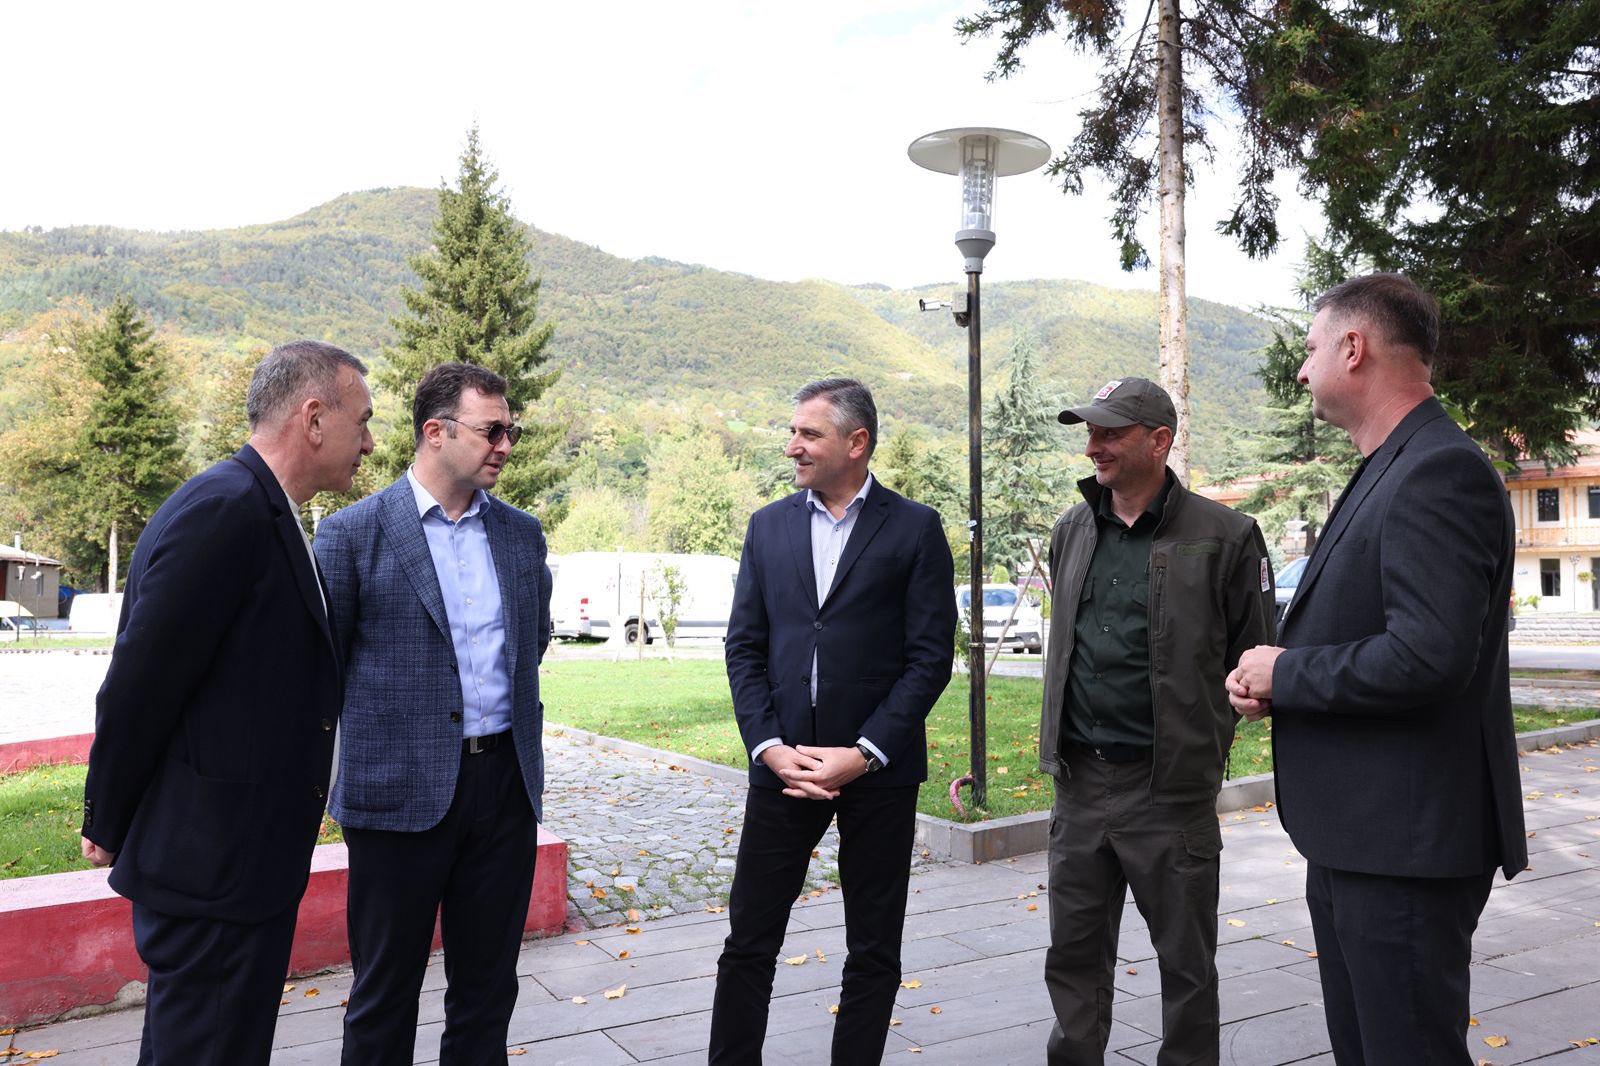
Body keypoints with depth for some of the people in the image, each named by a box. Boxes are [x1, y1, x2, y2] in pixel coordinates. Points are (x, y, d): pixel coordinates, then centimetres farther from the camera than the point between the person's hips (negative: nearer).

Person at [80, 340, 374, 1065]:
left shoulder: (262, 513, 11)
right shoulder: (224, 510, -21)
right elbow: (140, 685, -19)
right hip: (212, 867, -10)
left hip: (241, 861, 10)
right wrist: (108, 828, -6)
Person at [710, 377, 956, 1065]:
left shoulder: (915, 529, -3)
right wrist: (770, 747, -7)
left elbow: (931, 656, -6)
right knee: (749, 938, 8)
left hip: (877, 770, -2)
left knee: (874, 950, 10)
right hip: (784, 763, 3)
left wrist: (863, 753, -13)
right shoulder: (768, 525, 8)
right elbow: (745, 647, 6)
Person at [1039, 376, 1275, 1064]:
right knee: (1074, 954, 15)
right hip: (1078, 780, 5)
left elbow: (1252, 659, -2)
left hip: (1169, 787, -4)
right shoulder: (1071, 532, 9)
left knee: (1186, 962, 11)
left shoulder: (1224, 537, -7)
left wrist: (1203, 742, -1)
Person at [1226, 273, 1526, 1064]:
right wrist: (1275, 679, 1)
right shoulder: (1387, 471, 14)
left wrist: (1285, 672, -15)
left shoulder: (1439, 470, -18)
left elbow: (1428, 656, -29)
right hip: (1355, 833, 10)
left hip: (1407, 843, -10)